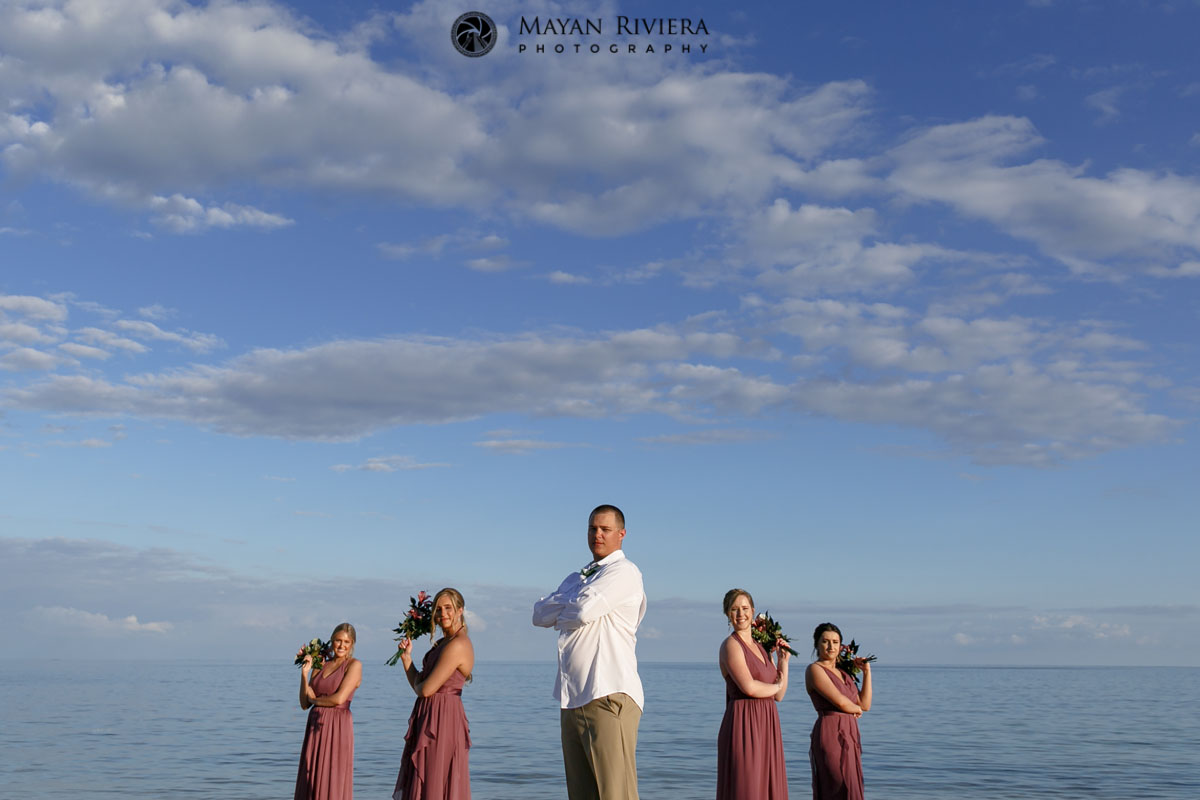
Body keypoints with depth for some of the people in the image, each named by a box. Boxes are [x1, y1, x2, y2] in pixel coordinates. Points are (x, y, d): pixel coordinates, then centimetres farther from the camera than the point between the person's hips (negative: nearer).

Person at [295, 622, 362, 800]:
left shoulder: (354, 665, -3)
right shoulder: (321, 665, 13)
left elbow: (339, 699, -15)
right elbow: (305, 703, 7)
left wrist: (314, 699, 0)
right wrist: (305, 673, -3)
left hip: (337, 728, -6)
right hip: (316, 727, 6)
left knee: (333, 783, -3)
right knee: (310, 783, 5)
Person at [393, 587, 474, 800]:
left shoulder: (457, 645, -16)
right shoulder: (443, 642, 14)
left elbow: (426, 689, -19)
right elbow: (418, 686, 11)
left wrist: (418, 684, 2)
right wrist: (406, 657, 2)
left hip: (441, 720, -10)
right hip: (429, 717, 10)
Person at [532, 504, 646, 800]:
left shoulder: (624, 571, -4)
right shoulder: (575, 579, 24)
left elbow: (584, 610, -16)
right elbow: (540, 614, 15)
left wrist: (563, 606, 5)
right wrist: (572, 606, -1)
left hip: (608, 696, -8)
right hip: (572, 698, 8)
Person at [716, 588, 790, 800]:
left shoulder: (759, 647, 17)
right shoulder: (731, 645, -6)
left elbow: (779, 696, 17)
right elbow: (749, 687, -19)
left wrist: (783, 661, 10)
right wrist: (776, 685, -1)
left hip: (766, 726, 8)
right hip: (744, 725, -8)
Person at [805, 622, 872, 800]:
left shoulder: (843, 673, 17)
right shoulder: (814, 670, -8)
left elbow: (865, 705, 14)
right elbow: (840, 701, -17)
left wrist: (867, 672, 11)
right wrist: (856, 709, 3)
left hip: (849, 734, 8)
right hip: (831, 734, -8)